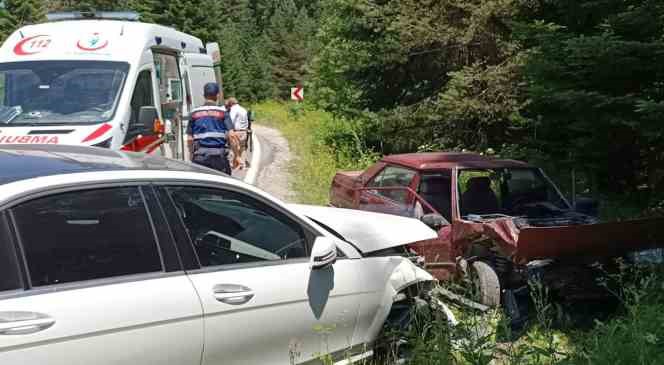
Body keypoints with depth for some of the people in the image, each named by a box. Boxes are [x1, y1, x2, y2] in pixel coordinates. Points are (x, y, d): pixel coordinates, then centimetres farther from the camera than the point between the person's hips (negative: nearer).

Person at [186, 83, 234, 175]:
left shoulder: (195, 113, 6)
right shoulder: (222, 112, -1)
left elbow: (189, 139, 5)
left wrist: (192, 154, 18)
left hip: (200, 157, 2)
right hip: (219, 156, -2)